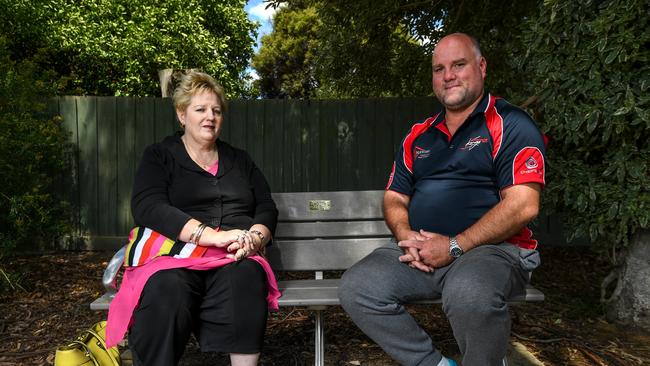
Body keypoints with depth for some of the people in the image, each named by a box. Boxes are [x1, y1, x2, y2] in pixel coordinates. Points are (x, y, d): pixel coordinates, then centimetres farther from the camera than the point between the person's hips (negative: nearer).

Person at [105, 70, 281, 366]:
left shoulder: (239, 160, 20)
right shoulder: (159, 156, 9)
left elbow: (267, 208, 14)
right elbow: (147, 207, -8)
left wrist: (255, 238, -11)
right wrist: (213, 235, -21)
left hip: (233, 259, 2)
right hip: (174, 253, -1)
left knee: (246, 276, -34)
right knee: (167, 289, -36)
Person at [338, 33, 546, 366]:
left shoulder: (510, 125, -1)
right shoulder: (418, 136, 16)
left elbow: (523, 205, -12)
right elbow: (394, 197, 17)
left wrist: (454, 246, -16)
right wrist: (406, 235, -5)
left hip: (492, 249, -5)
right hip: (418, 251, 5)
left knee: (469, 295, -37)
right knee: (356, 288, -16)